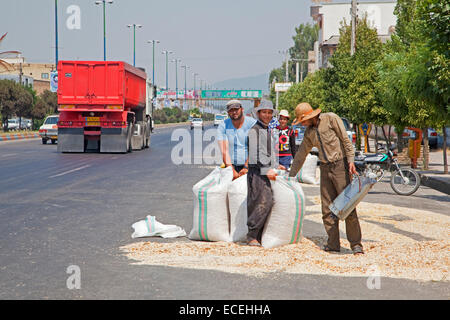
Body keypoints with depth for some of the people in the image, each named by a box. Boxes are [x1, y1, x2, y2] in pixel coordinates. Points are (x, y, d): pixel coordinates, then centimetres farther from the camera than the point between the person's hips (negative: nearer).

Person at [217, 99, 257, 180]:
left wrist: (246, 167, -19)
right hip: (231, 165, 1)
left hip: (248, 165, -1)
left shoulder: (252, 124, -1)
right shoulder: (223, 126, 3)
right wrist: (232, 170, -18)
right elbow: (224, 151, -6)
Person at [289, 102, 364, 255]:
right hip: (325, 168, 6)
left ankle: (356, 244, -5)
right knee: (327, 208, 2)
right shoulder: (309, 132, 13)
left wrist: (351, 160, -16)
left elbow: (346, 139, -7)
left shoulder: (330, 118, -5)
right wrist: (291, 175, 24)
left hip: (340, 164, -6)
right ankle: (333, 243, 7)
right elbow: (301, 154, 21)